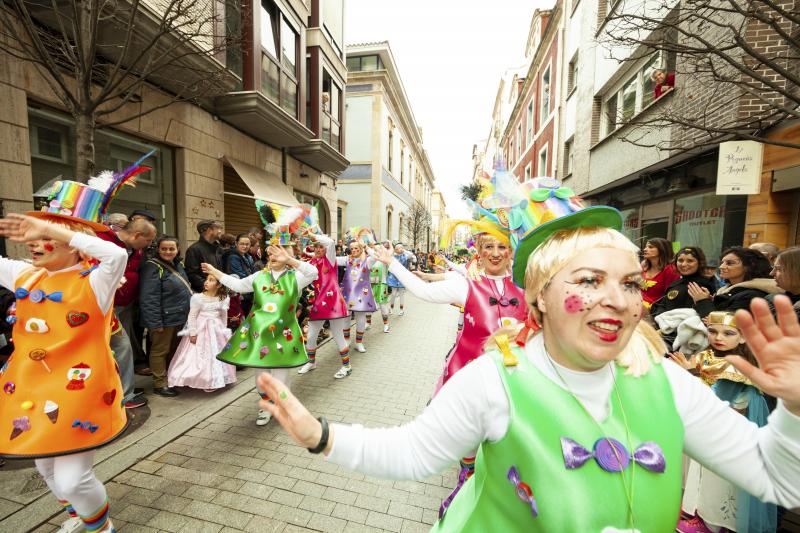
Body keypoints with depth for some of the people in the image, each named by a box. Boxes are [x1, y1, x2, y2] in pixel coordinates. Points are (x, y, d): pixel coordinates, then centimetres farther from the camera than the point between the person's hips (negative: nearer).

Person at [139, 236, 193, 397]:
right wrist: (155, 322, -24)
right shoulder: (153, 267, -17)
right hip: (164, 318, -9)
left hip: (179, 317, 9)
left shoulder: (177, 265, 10)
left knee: (173, 349, 19)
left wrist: (188, 313, 21)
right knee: (160, 350, 4)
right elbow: (149, 298, -22)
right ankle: (160, 384, 16)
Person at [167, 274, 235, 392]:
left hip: (217, 331, 4)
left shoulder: (224, 299, -1)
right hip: (201, 330, -4)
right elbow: (192, 316, -11)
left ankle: (215, 380, 27)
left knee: (216, 355, 12)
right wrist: (192, 333, -14)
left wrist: (223, 331, 11)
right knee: (200, 356, 0)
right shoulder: (197, 298, -12)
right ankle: (201, 380, 12)